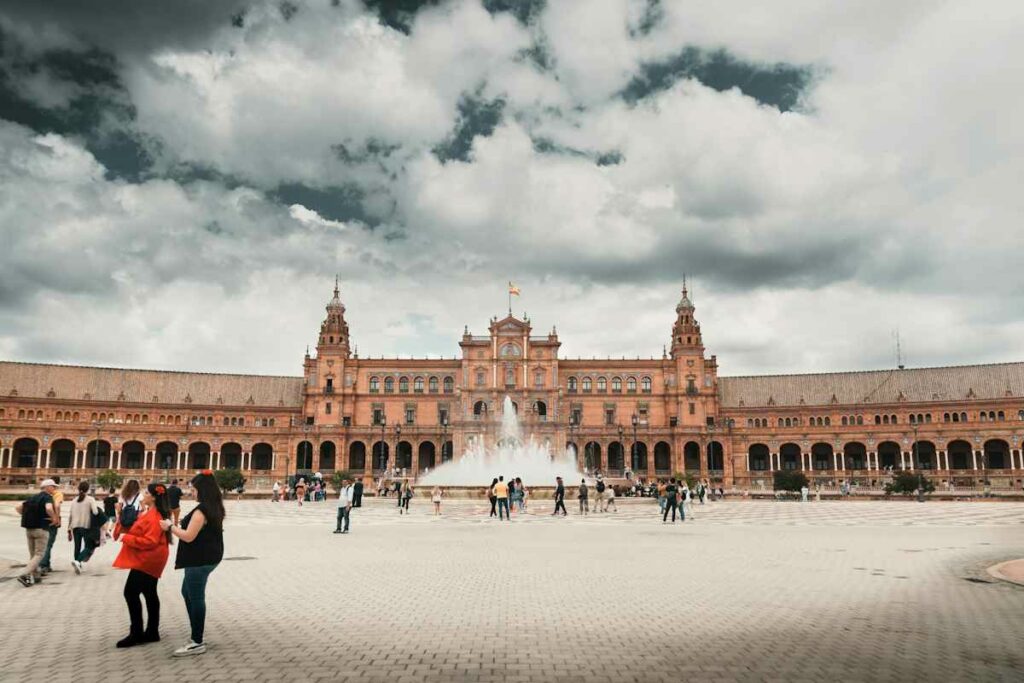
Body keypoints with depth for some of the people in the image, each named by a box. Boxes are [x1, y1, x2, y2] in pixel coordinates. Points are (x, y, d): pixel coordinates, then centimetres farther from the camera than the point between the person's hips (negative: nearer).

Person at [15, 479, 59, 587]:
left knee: (33, 554, 17)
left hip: (29, 529, 7)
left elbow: (18, 507, 8)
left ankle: (35, 575, 22)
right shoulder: (48, 497, -8)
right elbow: (48, 508, -28)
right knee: (39, 555, -2)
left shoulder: (33, 497, 15)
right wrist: (54, 518, -12)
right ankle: (25, 575, -16)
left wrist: (27, 517, 12)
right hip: (41, 529, -7)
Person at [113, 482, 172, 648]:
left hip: (147, 560, -11)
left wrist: (126, 538, -20)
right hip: (147, 560, 11)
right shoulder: (149, 514, 14)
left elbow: (150, 541, -25)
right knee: (149, 594, 13)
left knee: (131, 592, -10)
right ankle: (152, 632, 19)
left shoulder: (155, 517, -20)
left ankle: (136, 634, -5)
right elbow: (139, 532, 18)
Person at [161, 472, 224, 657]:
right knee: (187, 592, 22)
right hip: (208, 556, 11)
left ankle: (197, 642, 8)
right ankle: (196, 636, 27)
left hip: (200, 559, -11)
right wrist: (178, 526, 18)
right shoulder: (215, 508, 9)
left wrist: (170, 527, -8)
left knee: (195, 598, -1)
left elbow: (188, 536, -21)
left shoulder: (201, 510, -21)